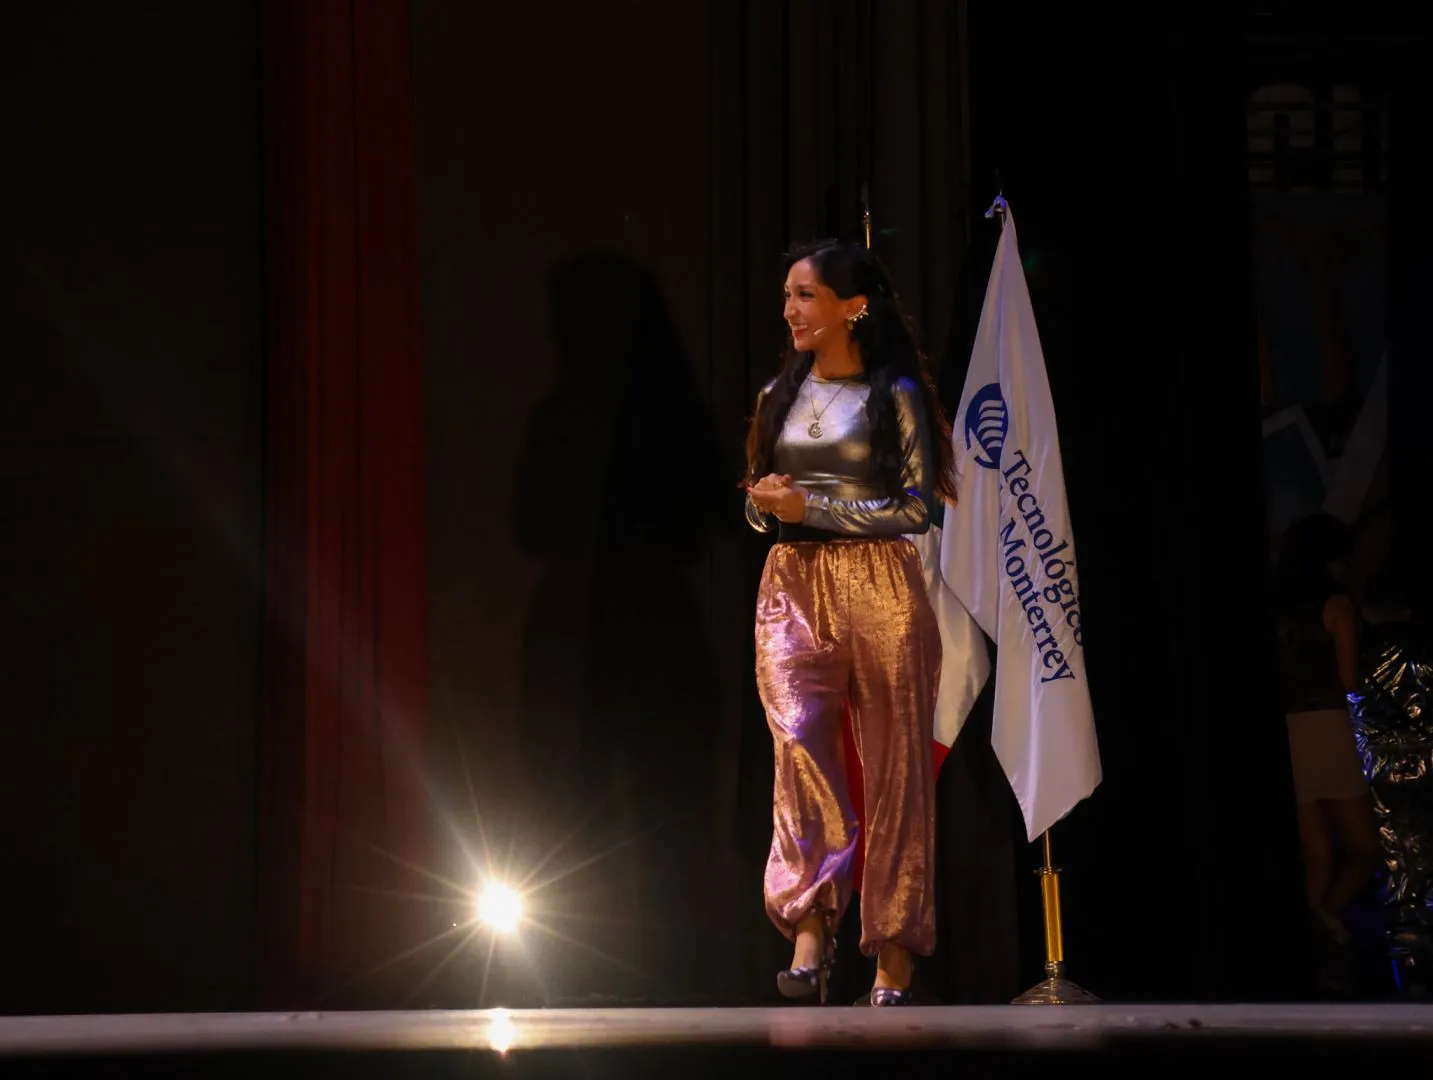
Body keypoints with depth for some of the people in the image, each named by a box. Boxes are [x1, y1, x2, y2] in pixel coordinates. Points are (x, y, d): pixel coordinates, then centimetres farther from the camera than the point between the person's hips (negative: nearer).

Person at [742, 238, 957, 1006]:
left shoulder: (895, 395, 1)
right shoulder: (780, 395, 15)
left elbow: (918, 508, -5)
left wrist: (813, 506, -10)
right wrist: (765, 503, -1)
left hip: (876, 588, -3)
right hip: (792, 586, 3)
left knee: (893, 768, -3)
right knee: (797, 735, -20)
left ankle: (894, 963, 1)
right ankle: (810, 929, -23)